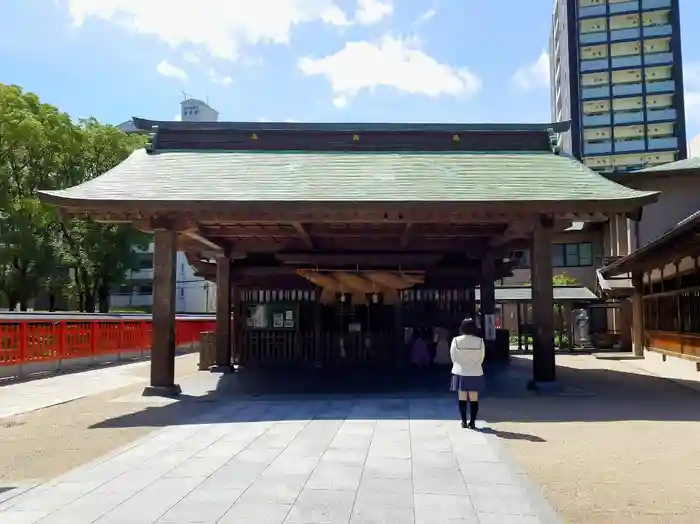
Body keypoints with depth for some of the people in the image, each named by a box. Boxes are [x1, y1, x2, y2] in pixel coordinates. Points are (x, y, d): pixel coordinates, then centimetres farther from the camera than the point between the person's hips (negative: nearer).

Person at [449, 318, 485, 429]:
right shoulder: (479, 341, -10)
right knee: (474, 398, 6)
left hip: (460, 372, 0)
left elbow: (453, 356, -2)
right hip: (475, 373, 0)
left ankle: (464, 422, 10)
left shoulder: (456, 340, -11)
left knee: (462, 398, 8)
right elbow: (481, 357, 0)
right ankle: (472, 422, 8)